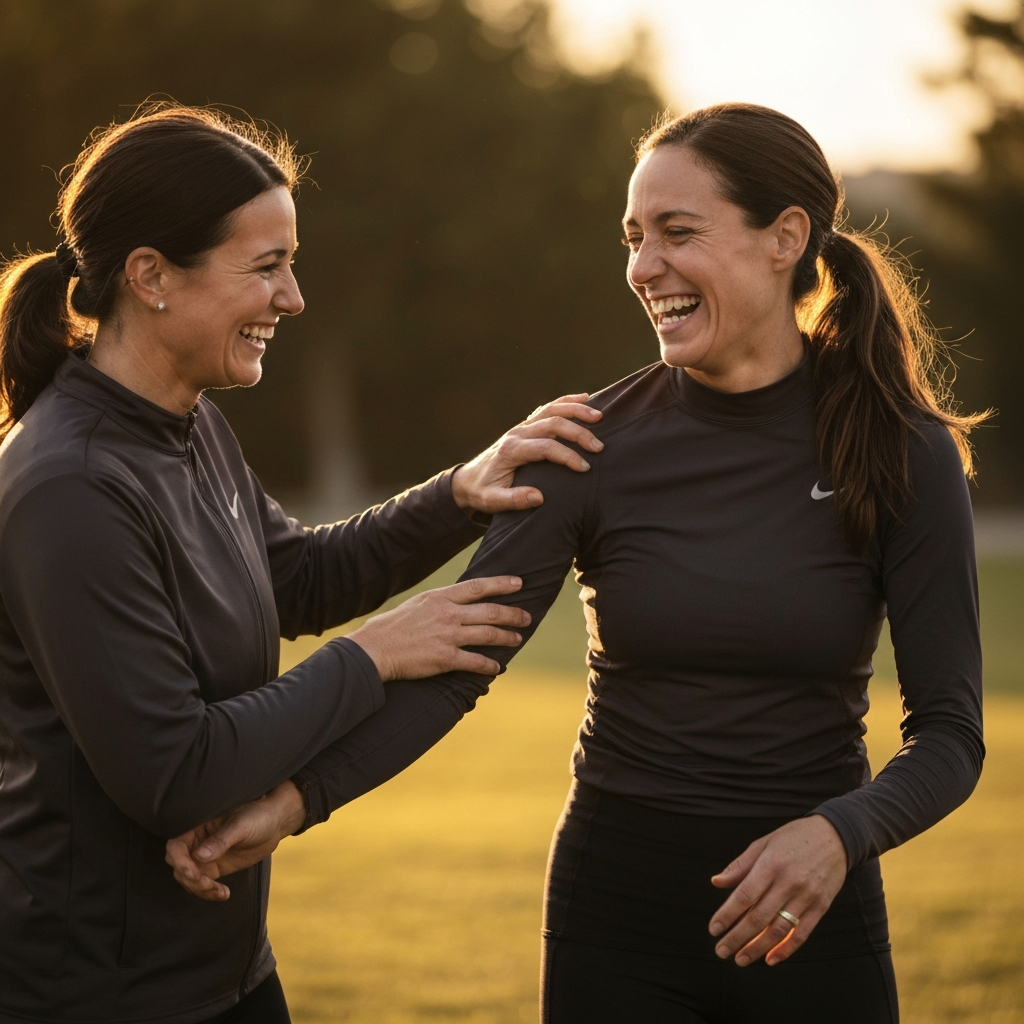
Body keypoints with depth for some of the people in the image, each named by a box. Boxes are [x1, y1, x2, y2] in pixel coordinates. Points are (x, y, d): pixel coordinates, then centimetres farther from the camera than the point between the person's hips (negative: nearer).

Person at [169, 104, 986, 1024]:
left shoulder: (906, 453, -7)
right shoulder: (596, 445, -5)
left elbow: (951, 732, -7)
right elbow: (453, 663, -12)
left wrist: (841, 833, -26)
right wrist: (292, 798, -26)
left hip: (809, 923, 0)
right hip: (615, 916, 1)